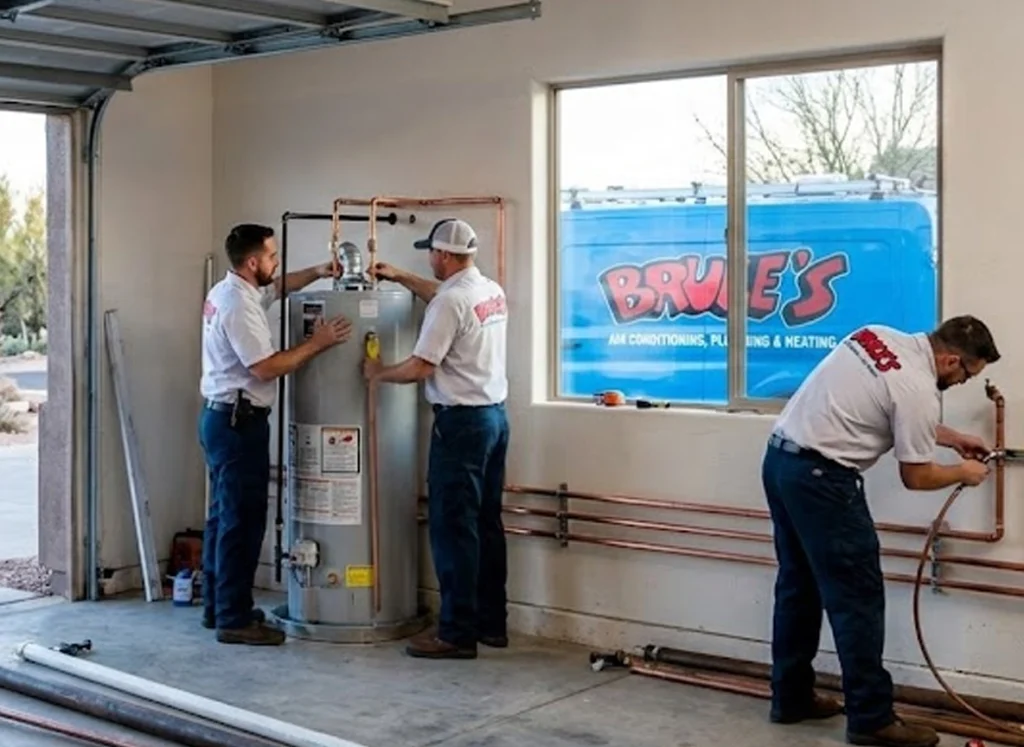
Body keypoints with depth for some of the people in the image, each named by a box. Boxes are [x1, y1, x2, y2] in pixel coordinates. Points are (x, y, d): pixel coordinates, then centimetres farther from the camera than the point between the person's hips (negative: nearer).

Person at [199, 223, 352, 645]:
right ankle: (234, 619, -2)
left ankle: (218, 607, 23)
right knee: (242, 521, -6)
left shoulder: (229, 292, 12)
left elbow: (279, 288, 28)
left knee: (224, 515, 15)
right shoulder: (239, 306, -20)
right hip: (238, 422, -11)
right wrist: (317, 344, -15)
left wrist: (317, 273, 13)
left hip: (222, 417, 11)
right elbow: (266, 368, -22)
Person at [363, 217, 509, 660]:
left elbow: (421, 367, -17)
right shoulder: (492, 291, 10)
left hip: (462, 421, -9)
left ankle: (458, 633, -1)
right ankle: (491, 623, 20)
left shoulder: (450, 302, -18)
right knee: (487, 523, 14)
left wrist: (379, 374, 0)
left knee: (453, 527, -4)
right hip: (495, 416, 9)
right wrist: (400, 278, 35)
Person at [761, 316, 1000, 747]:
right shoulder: (917, 388, -16)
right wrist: (963, 473, 13)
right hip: (820, 477, -10)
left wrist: (953, 438, 31)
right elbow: (916, 476, -6)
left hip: (780, 459, 10)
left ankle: (791, 697, 27)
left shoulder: (883, 338, 11)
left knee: (798, 583, 19)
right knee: (857, 596, -2)